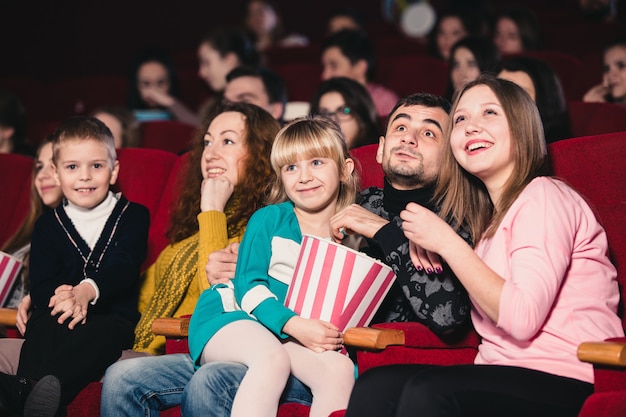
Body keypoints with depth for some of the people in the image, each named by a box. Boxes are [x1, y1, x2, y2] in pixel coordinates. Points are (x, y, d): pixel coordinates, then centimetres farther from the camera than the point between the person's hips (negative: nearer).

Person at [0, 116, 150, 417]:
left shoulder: (133, 216, 12)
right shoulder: (49, 225, 17)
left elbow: (123, 268, -5)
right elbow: (39, 283, 5)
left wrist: (88, 290, -28)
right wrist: (60, 298, -22)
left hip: (113, 315, -2)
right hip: (59, 317, 2)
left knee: (107, 334, -37)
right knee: (43, 328, -33)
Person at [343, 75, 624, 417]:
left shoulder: (543, 197, -5)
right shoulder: (485, 217, 21)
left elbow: (522, 318, -18)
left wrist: (446, 242, -11)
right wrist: (424, 245, 4)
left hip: (565, 386, -7)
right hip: (505, 377, 7)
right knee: (375, 385, -16)